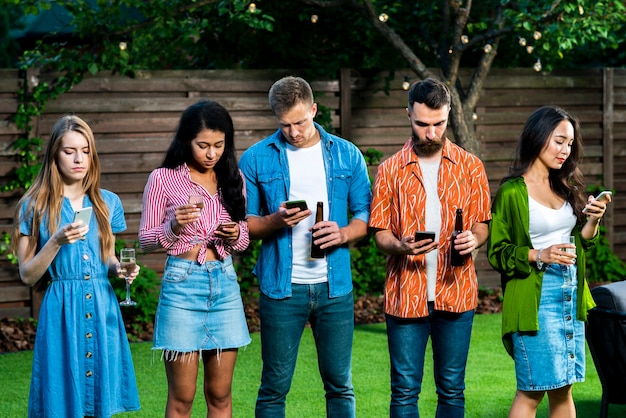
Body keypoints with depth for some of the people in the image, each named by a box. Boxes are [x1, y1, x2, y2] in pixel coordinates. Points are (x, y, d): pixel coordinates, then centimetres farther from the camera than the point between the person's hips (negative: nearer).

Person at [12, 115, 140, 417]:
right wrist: (57, 241, -17)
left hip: (101, 307, 3)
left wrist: (119, 270, -2)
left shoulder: (107, 203, 9)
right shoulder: (35, 207, -1)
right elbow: (27, 275, -2)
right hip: (61, 309, -3)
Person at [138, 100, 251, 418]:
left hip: (225, 284, 4)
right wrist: (173, 226, -19)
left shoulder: (232, 178, 9)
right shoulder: (163, 179, -3)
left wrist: (236, 236, -7)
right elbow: (145, 240, 0)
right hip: (183, 284, -4)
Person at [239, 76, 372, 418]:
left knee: (340, 385, 7)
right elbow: (243, 223, 2)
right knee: (275, 386, 3)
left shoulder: (347, 155, 6)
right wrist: (277, 220, -18)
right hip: (281, 287, -1)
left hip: (335, 286, 2)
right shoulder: (257, 159, 1)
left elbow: (366, 213, 7)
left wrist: (344, 233, -14)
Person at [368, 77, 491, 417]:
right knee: (405, 390, 1)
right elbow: (380, 233, 4)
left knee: (452, 390, 7)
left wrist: (474, 238, -15)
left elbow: (481, 224, 9)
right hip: (405, 296, -1)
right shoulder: (390, 170, 4)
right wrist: (400, 246, -18)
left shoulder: (470, 167, 6)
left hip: (455, 293, 1)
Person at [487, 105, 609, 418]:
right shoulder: (512, 192, -7)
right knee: (532, 390, -6)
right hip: (535, 297, -6)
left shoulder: (565, 187, 13)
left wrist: (593, 221, -1)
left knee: (562, 387, 9)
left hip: (571, 294, 6)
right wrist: (538, 255, -21)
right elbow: (497, 252, -8)